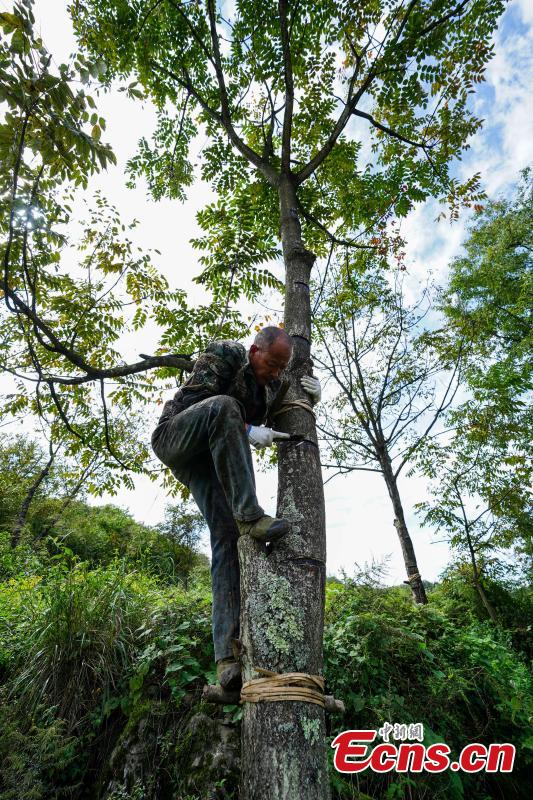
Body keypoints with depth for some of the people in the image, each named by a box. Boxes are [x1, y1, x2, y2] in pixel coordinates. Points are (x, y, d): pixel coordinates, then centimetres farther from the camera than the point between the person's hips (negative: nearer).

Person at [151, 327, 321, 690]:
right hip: (176, 438, -5)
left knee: (227, 536, -18)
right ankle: (250, 515, -37)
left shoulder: (273, 385, 10)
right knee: (224, 406, -36)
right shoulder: (224, 354, -8)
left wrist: (312, 396, 1)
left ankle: (227, 654, -24)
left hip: (210, 458, 5)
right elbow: (190, 402, -18)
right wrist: (247, 431, -25)